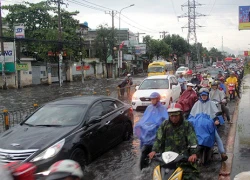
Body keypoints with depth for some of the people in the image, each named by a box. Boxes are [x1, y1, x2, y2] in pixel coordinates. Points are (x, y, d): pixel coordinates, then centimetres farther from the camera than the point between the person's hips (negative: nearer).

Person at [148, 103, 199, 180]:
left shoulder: (187, 125, 3)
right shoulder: (164, 125, 10)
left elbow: (192, 140, -7)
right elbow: (159, 139, 4)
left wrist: (194, 153, -24)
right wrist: (154, 150, -13)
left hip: (183, 156, -2)